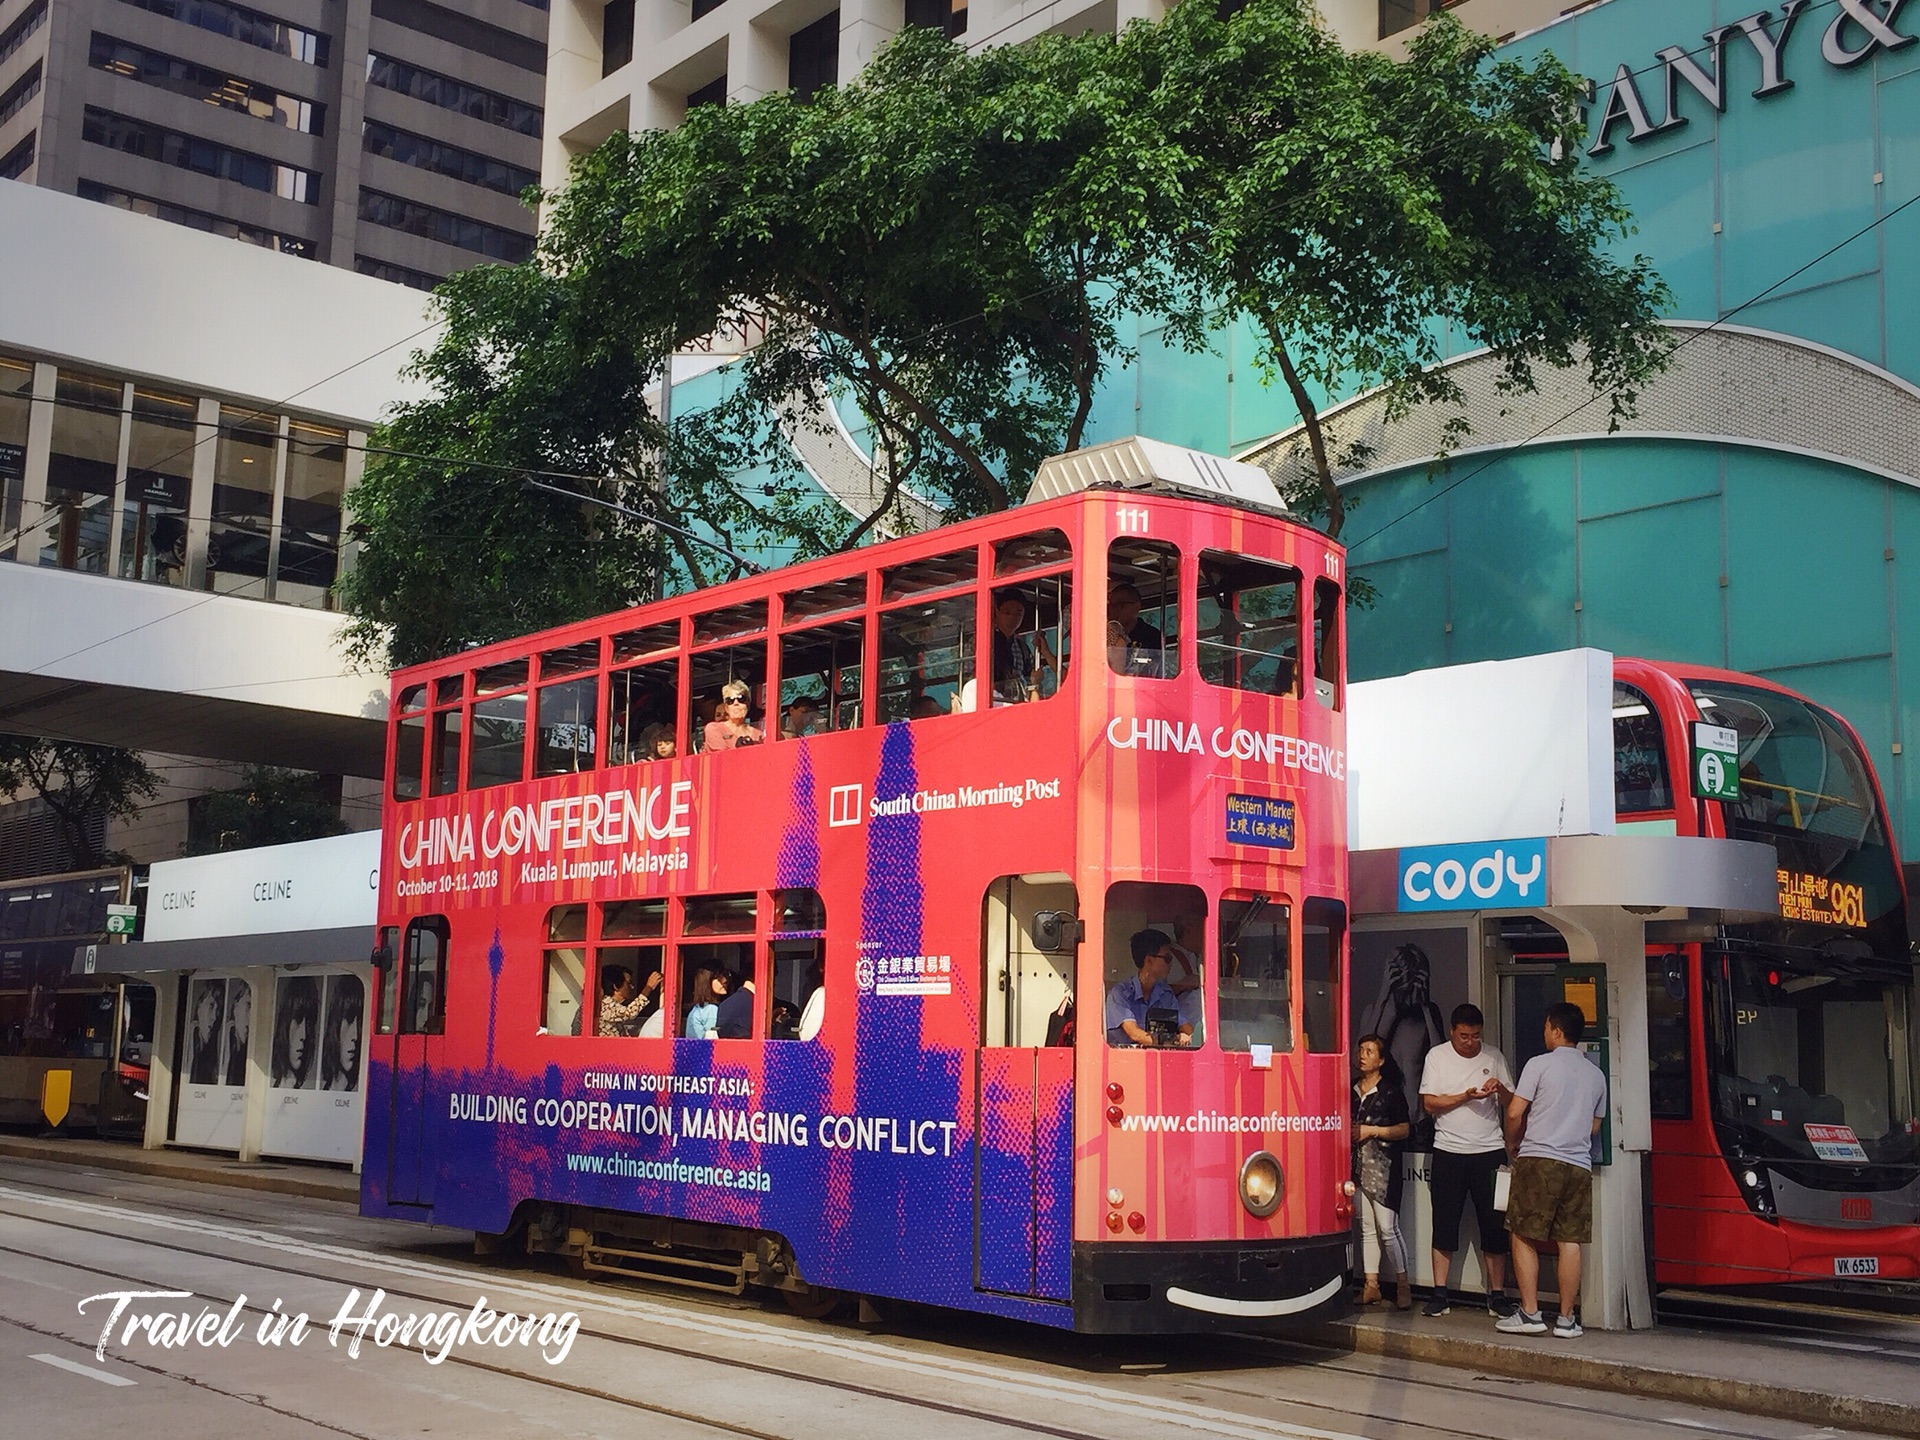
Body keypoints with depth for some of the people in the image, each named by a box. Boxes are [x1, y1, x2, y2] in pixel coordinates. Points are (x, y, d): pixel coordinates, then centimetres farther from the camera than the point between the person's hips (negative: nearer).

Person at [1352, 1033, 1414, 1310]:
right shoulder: (1352, 1090, 13)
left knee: (1387, 1228, -8)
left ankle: (1404, 1285, 3)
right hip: (1358, 1166, 6)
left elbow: (1404, 1129, -5)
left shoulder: (1391, 1091, -3)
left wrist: (1371, 1131, -11)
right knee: (1367, 1229, 7)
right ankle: (1371, 1285, 12)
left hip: (1383, 1166, -5)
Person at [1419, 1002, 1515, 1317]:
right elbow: (1429, 1103, -3)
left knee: (1494, 1225, 2)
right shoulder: (1437, 1056, 3)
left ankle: (1497, 1294, 9)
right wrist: (1466, 1096, -14)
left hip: (1490, 1151, 1)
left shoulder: (1494, 1057, 7)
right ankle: (1439, 1294, 6)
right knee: (1444, 1223, 1)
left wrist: (1501, 1089, -11)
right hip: (1449, 1152, -1)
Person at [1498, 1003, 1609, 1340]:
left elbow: (1514, 1113, -5)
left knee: (1524, 1237, 3)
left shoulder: (1540, 1064, -4)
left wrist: (1512, 1144, 12)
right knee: (1569, 1242, 4)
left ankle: (1530, 1314, 1)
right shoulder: (1596, 1074, 13)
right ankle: (1567, 1319, 5)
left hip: (1538, 1160, -5)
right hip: (1578, 1165, 5)